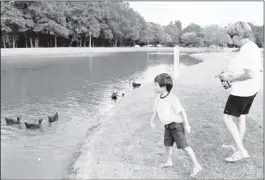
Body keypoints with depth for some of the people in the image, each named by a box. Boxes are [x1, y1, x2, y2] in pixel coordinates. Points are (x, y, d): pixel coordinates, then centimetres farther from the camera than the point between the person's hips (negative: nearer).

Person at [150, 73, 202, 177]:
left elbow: (182, 111, -21)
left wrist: (186, 125, -18)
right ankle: (169, 162, 38)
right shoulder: (158, 99, 0)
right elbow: (156, 111, 16)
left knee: (183, 145, -9)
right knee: (167, 144, 19)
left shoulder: (172, 99, -25)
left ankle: (196, 165, -1)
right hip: (168, 125, 8)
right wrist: (152, 121, 20)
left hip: (176, 124, -8)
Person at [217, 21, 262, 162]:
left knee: (228, 119, -3)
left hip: (242, 90, -10)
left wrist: (231, 78, -18)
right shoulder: (252, 47, 9)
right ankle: (238, 146, 34)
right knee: (240, 118, 20)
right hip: (250, 89, 10)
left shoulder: (247, 49, -22)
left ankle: (241, 151, 2)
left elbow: (251, 74, -29)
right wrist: (231, 75, 9)